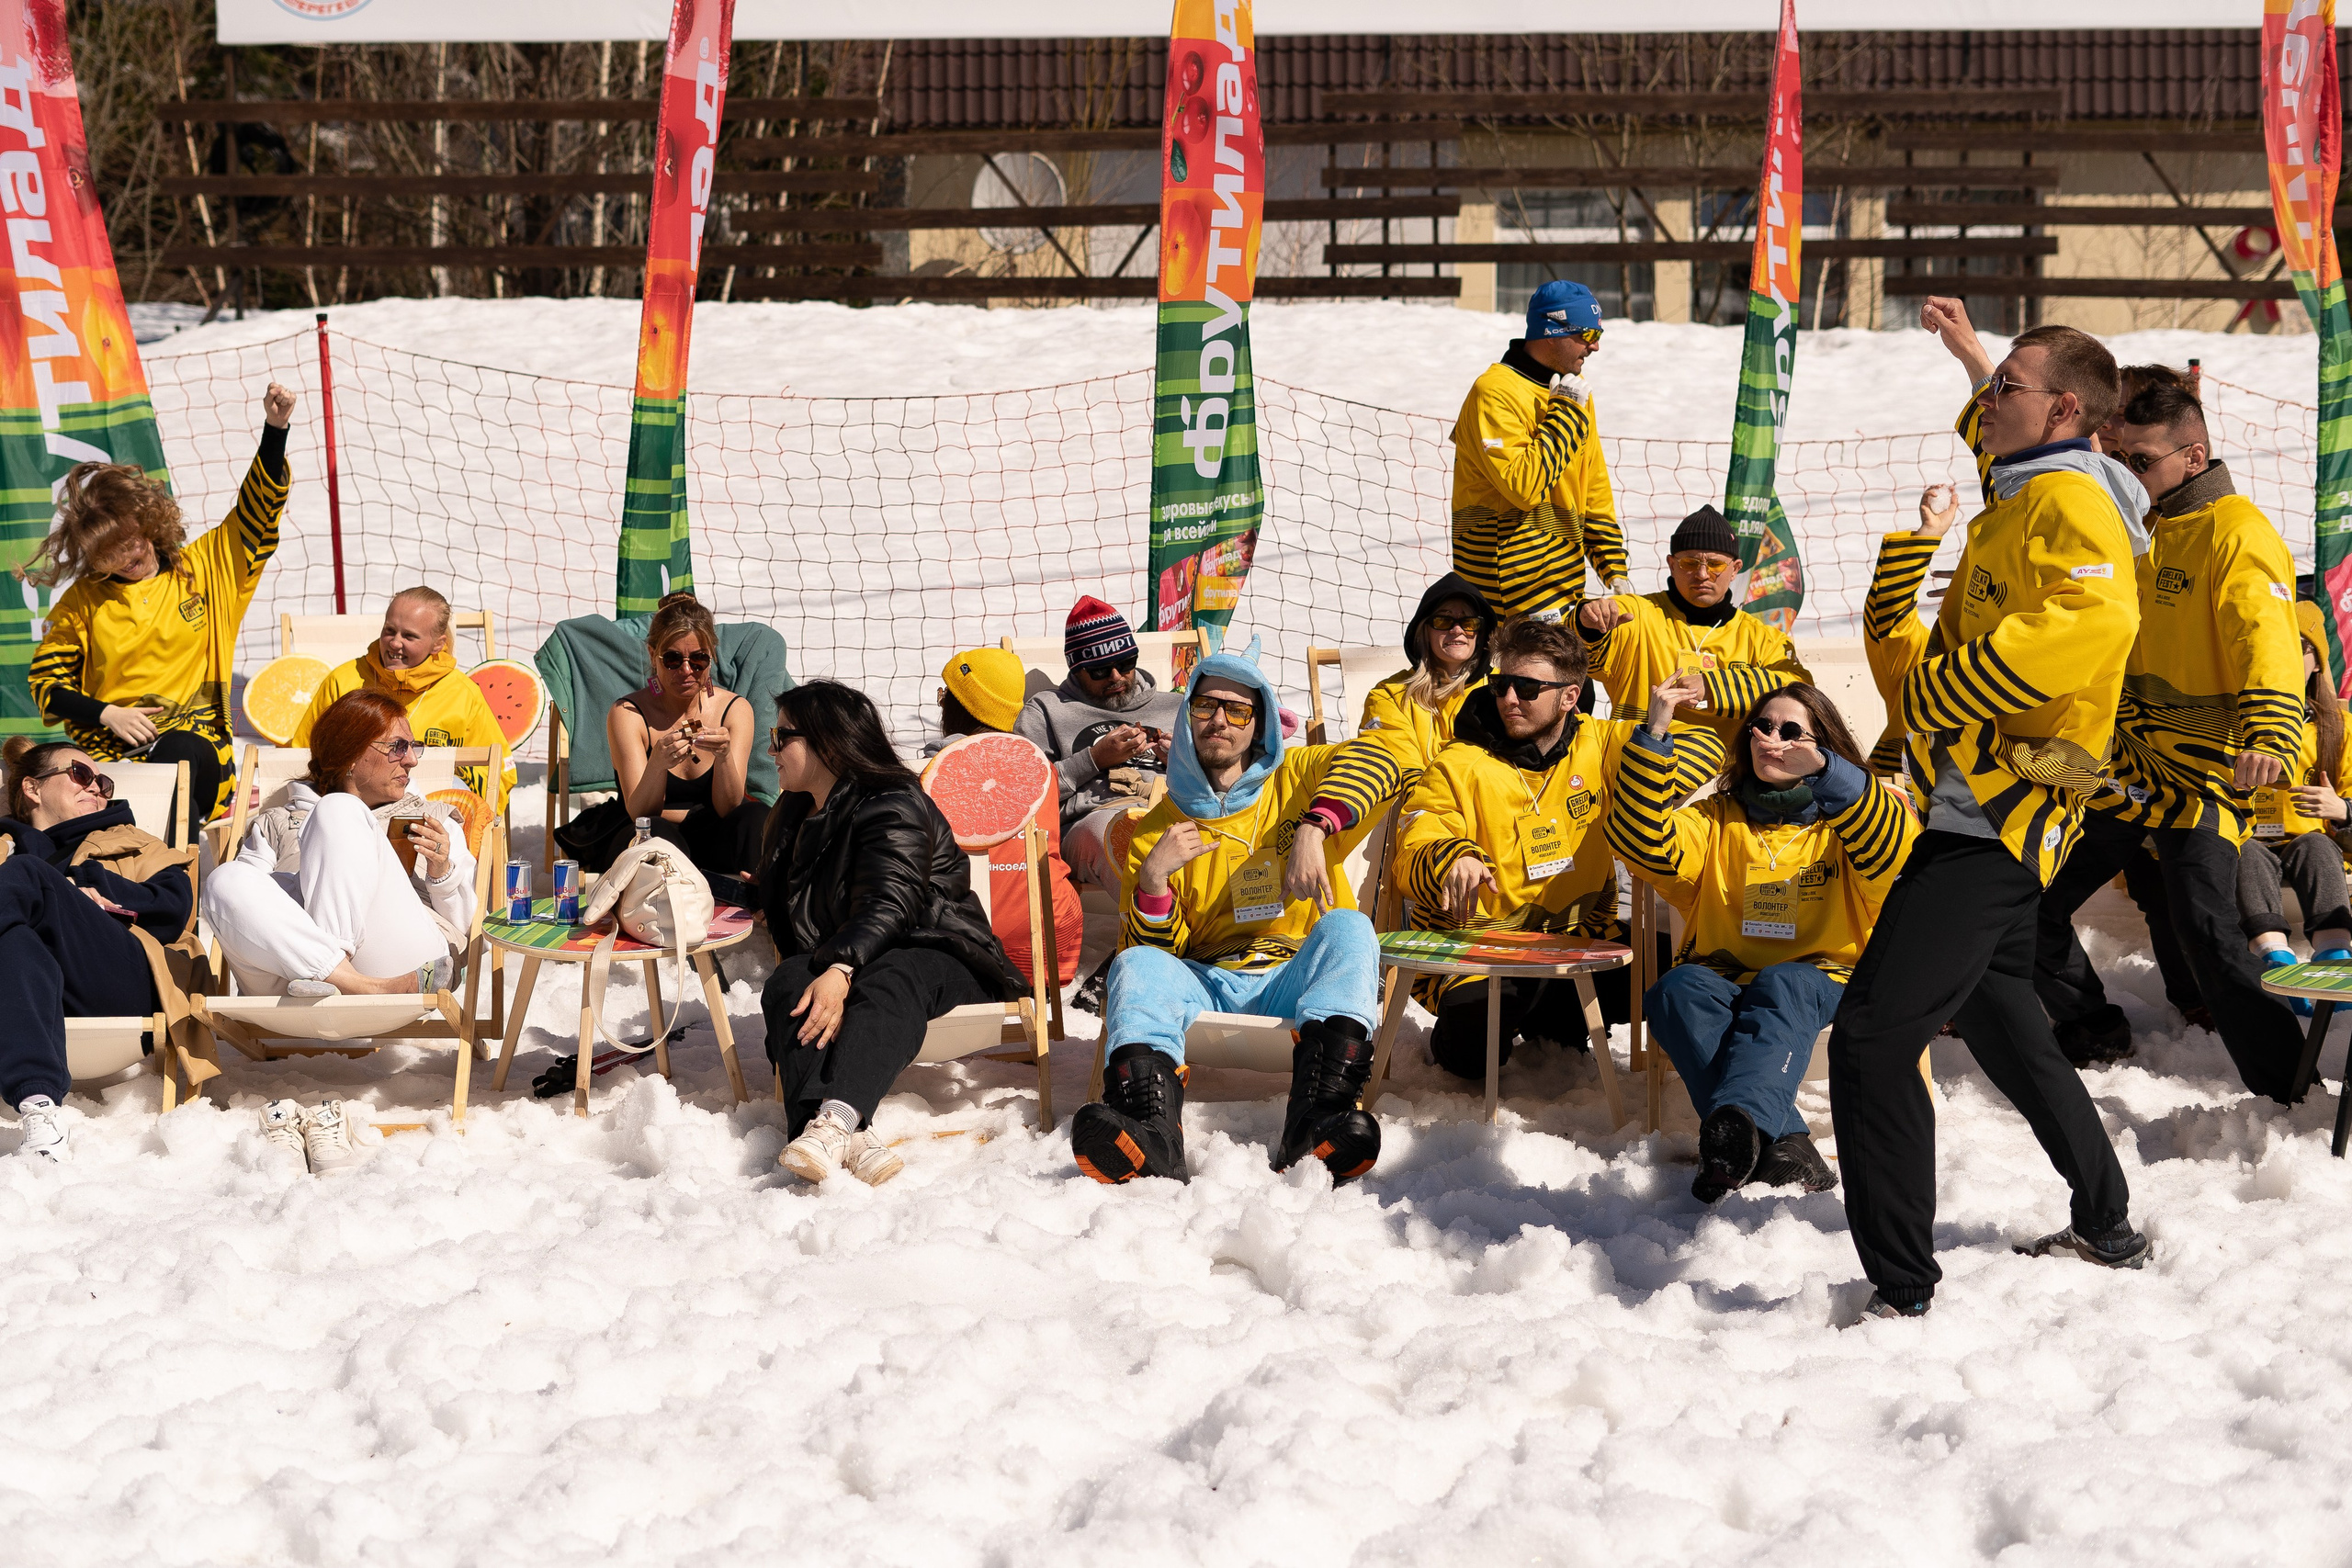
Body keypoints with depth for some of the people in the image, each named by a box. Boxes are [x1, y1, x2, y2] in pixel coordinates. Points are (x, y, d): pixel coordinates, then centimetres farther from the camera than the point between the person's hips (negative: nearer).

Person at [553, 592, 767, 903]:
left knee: (755, 818, -31)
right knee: (659, 833, -38)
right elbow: (640, 813, -18)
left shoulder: (735, 709, -3)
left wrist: (724, 757, -33)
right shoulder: (627, 714, -9)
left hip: (707, 841, 2)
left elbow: (730, 808, -13)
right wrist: (658, 763, -38)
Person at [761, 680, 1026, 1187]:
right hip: (834, 966, 6)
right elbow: (776, 900, 39)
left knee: (887, 985, -41)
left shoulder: (893, 806, -7)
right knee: (787, 983, -29)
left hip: (934, 954, -6)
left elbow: (887, 904, -24)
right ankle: (847, 1138, -57)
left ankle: (835, 1117, -68)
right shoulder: (795, 815, 22)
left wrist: (840, 970, -38)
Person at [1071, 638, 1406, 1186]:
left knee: (1347, 928, -30)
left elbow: (1376, 756, -10)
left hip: (1294, 975, -1)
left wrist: (1313, 830, -25)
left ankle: (1314, 1120, -53)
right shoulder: (1158, 828, 16)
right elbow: (1160, 949, 9)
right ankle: (1151, 1133, -56)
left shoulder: (1296, 780, 13)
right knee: (1138, 964, -26)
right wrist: (1151, 880, -11)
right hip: (1204, 983, 1)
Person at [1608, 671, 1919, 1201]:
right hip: (1725, 978, 2)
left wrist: (1824, 772, -30)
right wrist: (1654, 735, -13)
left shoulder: (1847, 819, 10)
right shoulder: (1719, 819, 17)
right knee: (1676, 990, -32)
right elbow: (1642, 842, -3)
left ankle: (1738, 1119, -61)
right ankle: (1782, 1141, -46)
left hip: (1823, 982, -2)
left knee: (1782, 986, -37)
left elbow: (1897, 852, -15)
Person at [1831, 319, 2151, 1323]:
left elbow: (2093, 622, -33)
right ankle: (2108, 1230, 40)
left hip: (1995, 815, -12)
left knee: (1872, 1038, -16)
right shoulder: (2022, 500, 20)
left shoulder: (2069, 501, -13)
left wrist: (1944, 688, -28)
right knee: (2001, 1023, 27)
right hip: (1991, 814, 12)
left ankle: (1900, 1294, -15)